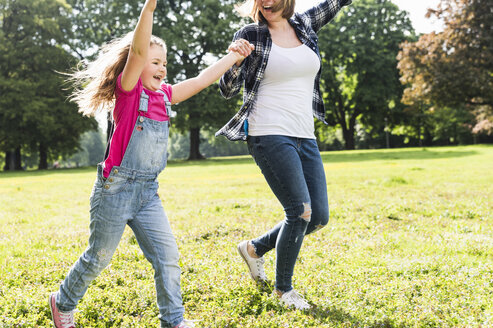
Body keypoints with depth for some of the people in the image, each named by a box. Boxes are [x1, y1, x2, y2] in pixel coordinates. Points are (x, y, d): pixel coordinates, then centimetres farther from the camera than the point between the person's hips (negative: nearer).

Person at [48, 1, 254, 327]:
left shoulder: (164, 95, 8)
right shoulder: (128, 89, -11)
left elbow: (201, 80, 13)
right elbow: (138, 50, -26)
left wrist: (234, 56, 13)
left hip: (148, 192, 6)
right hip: (116, 189, -6)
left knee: (167, 254, 0)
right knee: (98, 257, 9)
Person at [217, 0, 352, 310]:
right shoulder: (250, 35, 0)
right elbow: (228, 90, -2)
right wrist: (234, 62, -21)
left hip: (305, 137, 6)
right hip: (269, 135, -6)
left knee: (319, 217, 5)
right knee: (300, 211, -11)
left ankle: (255, 248, 27)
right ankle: (283, 289, 10)